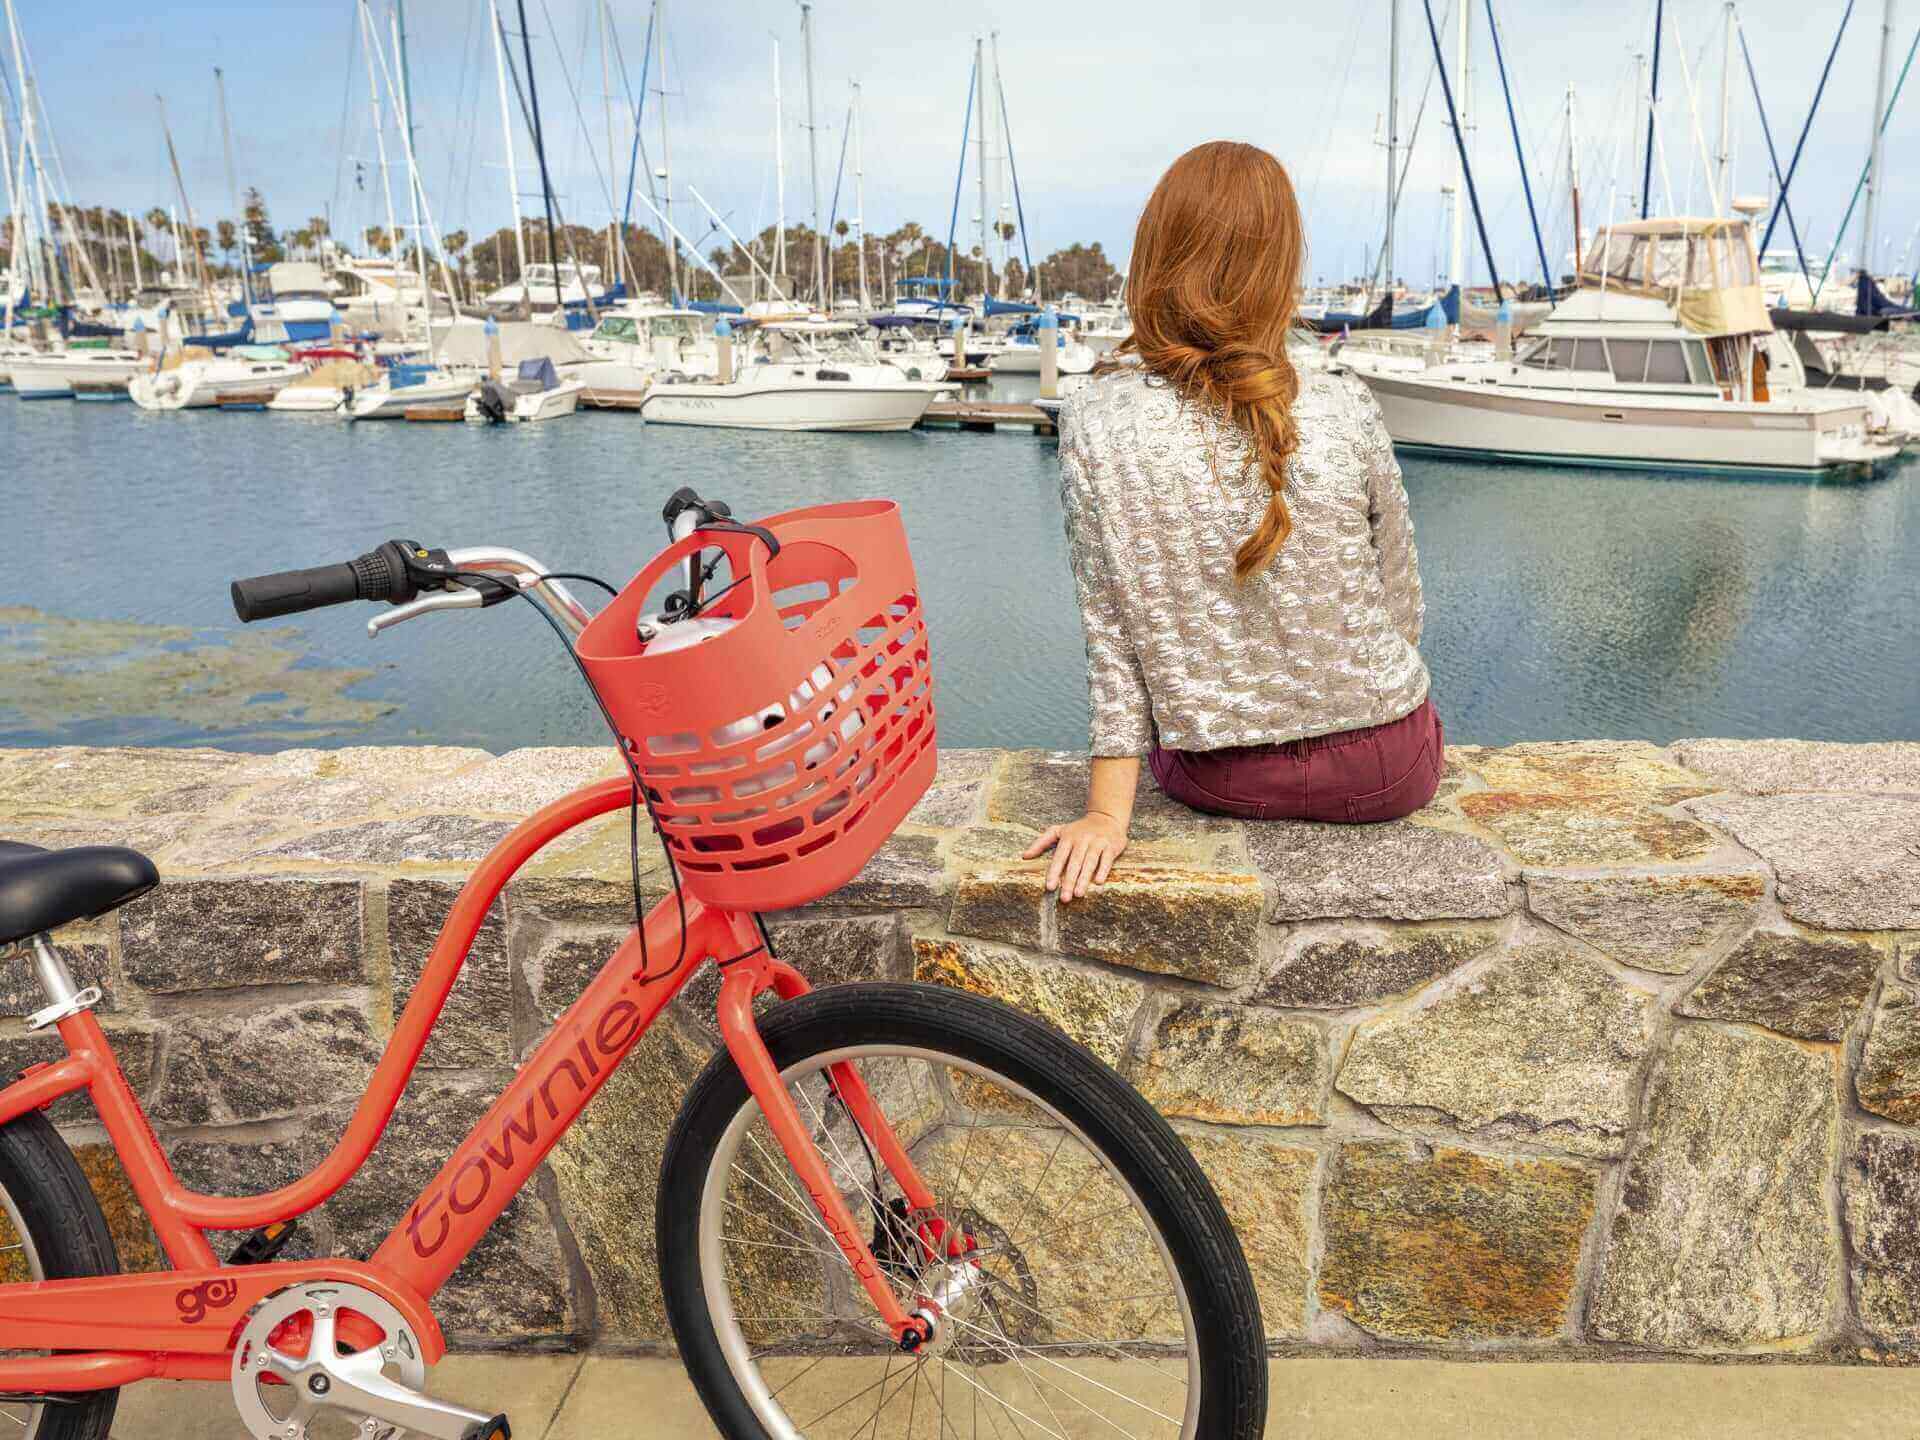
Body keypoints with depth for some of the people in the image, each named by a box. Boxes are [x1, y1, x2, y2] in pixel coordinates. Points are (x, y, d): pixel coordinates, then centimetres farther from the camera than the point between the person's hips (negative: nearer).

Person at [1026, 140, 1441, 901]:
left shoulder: (1092, 424, -15)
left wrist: (1108, 812, -5)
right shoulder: (1344, 411, -16)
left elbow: (1110, 631, -12)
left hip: (1215, 777, 1)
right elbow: (1400, 608, -3)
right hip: (1385, 768, 0)